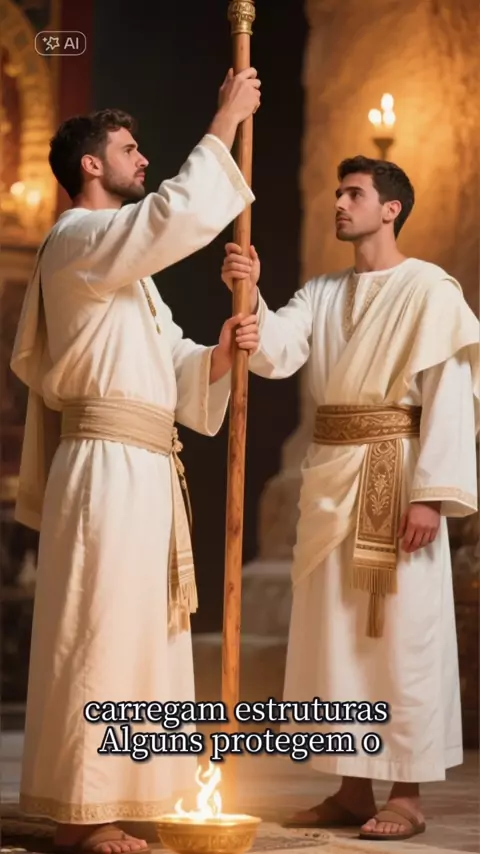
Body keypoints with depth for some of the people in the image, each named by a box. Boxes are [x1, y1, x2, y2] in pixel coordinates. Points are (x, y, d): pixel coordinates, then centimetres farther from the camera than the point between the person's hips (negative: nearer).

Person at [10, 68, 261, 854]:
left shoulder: (123, 265, 24)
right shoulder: (81, 239, -6)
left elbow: (171, 366, 19)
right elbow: (178, 215, -23)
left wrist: (219, 353, -2)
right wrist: (223, 126, -13)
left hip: (142, 470, 10)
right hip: (109, 467, -10)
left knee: (129, 635, 10)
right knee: (100, 635, -9)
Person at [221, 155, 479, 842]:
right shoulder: (320, 294, 15)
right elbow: (275, 356, 0)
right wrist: (249, 297, -17)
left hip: (393, 473, -7)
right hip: (329, 475, 7)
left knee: (400, 634, -3)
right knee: (332, 633, 8)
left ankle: (406, 794, 4)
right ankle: (352, 788, 16)